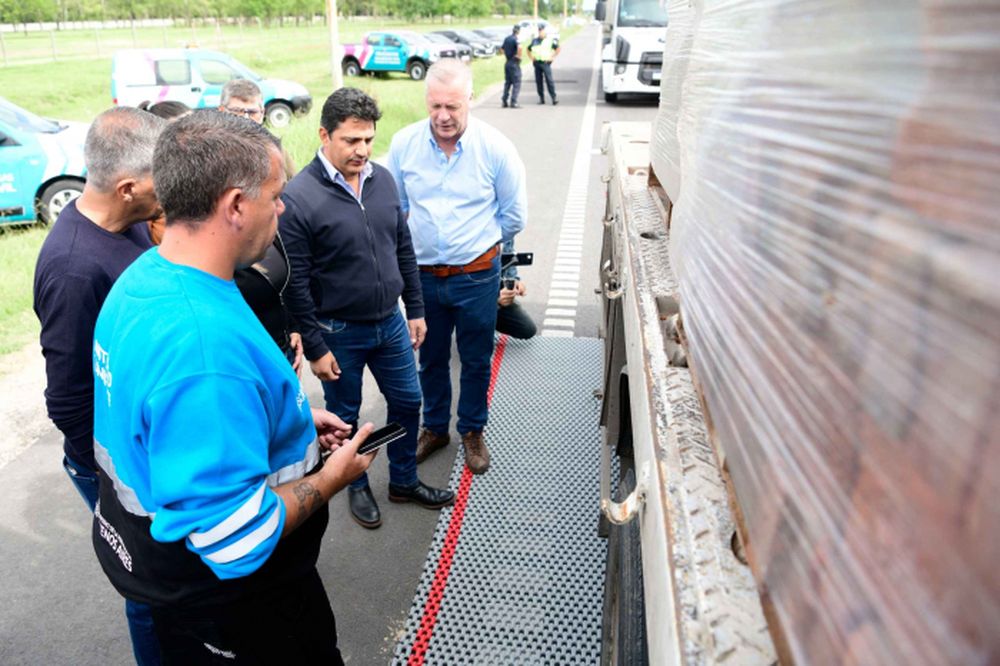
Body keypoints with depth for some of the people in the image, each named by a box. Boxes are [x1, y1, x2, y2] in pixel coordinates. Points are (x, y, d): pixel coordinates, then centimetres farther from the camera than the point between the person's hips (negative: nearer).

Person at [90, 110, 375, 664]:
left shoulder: (143, 276, -5)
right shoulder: (204, 346, -38)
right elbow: (235, 539, -35)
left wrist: (294, 420, 5)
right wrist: (329, 479, -18)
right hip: (226, 591, -9)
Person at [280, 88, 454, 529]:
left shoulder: (382, 179, -2)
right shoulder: (299, 197, -19)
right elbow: (296, 283, -16)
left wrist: (415, 310, 9)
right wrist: (315, 348, -13)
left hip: (391, 323, 5)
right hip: (339, 333, -5)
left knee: (407, 402, 18)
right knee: (345, 416, 15)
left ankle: (404, 481, 41)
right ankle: (357, 486, 41)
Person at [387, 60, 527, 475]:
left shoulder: (495, 147, -11)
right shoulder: (404, 143, -6)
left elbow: (514, 215, 0)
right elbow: (394, 207, 8)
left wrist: (477, 242, 6)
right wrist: (417, 242, 5)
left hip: (476, 276, -2)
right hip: (423, 275, 2)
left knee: (476, 361, 14)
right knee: (431, 358, 18)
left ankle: (472, 431, 37)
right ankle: (435, 427, 41)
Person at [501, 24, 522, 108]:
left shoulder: (507, 38, 11)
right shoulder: (515, 39, -14)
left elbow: (502, 48, 25)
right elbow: (519, 47, -34)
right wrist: (519, 56, -19)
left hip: (507, 63, 8)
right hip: (514, 63, -8)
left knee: (507, 82, 14)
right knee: (516, 83, -3)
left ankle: (504, 100, 12)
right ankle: (513, 102, -7)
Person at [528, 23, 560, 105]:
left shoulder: (550, 40, 1)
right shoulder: (534, 40, 13)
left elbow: (558, 48, 2)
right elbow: (529, 49, 26)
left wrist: (552, 57, -4)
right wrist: (531, 58, 14)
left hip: (546, 63, -4)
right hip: (536, 63, 4)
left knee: (549, 81, -10)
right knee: (538, 81, 3)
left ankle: (554, 98, -8)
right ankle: (541, 99, 9)